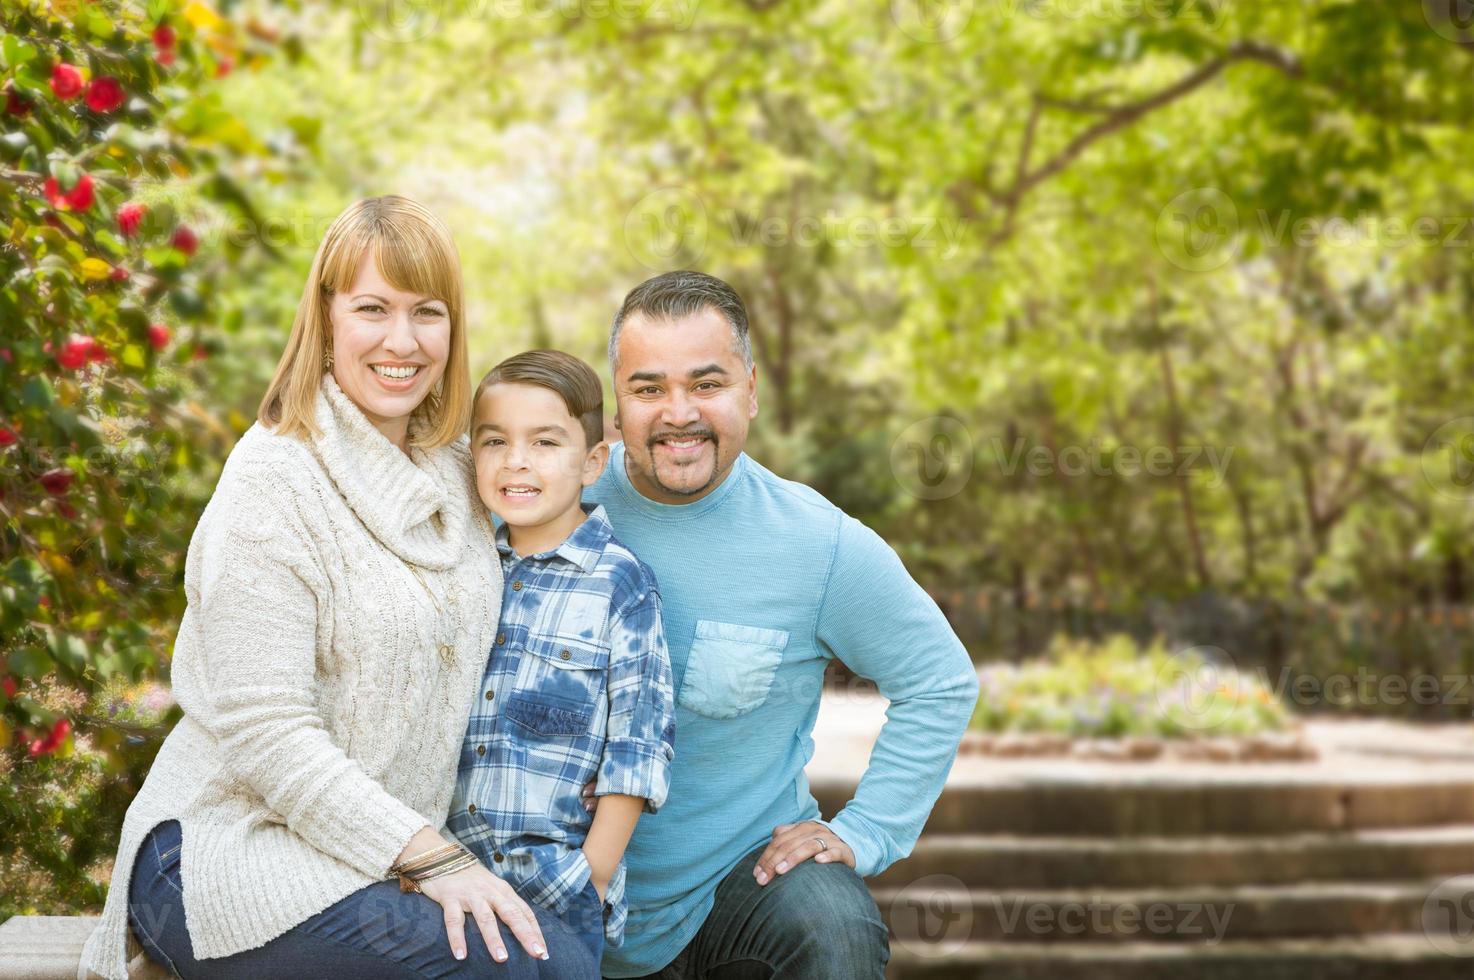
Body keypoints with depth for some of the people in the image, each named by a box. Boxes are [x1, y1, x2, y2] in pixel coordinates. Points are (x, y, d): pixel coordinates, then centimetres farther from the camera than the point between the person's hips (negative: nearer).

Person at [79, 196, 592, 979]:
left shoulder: (456, 471, 9)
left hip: (380, 849, 7)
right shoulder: (276, 481, -13)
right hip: (232, 857, -7)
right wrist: (432, 859, -21)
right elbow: (264, 733, -19)